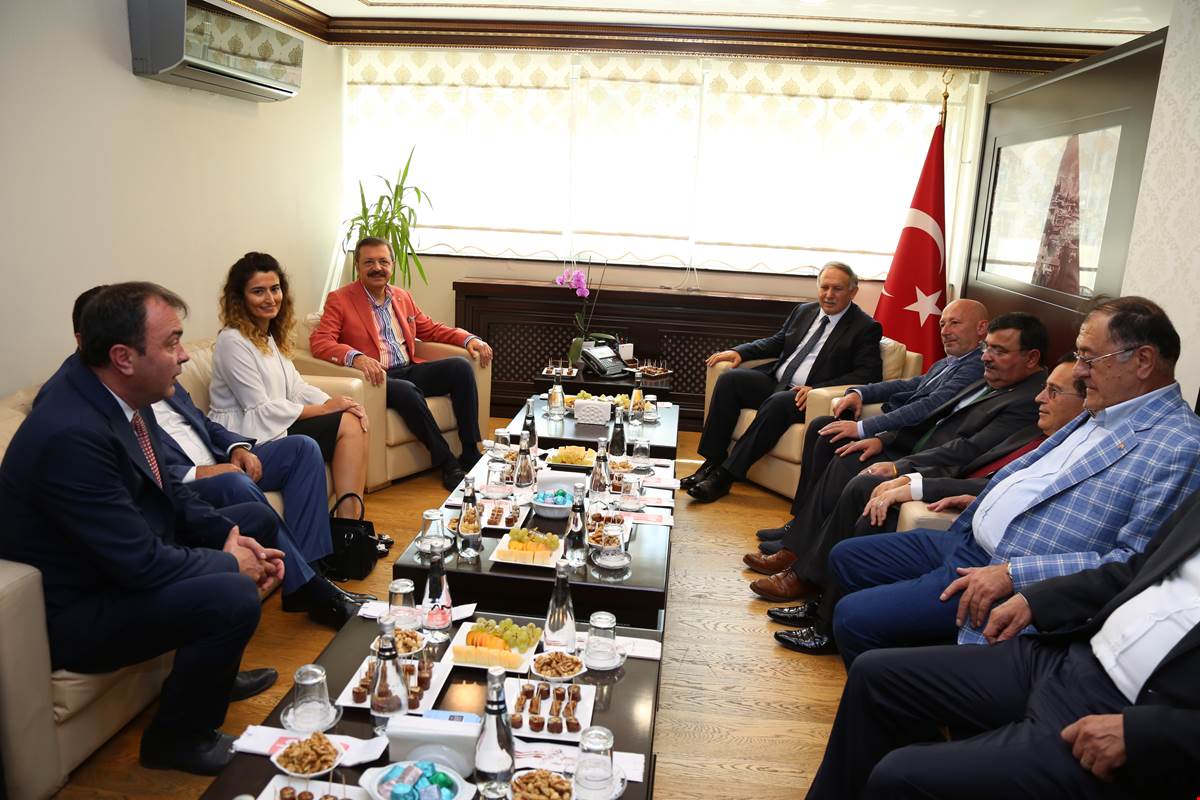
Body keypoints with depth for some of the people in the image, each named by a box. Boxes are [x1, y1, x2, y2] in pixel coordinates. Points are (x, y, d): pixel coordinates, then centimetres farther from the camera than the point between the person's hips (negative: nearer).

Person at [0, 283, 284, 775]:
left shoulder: (116, 392, -5)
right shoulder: (70, 434, -32)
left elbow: (164, 490, 8)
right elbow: (141, 564, -30)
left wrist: (230, 537, -6)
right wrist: (229, 563, -14)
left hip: (128, 556, 10)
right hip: (76, 612, -10)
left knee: (256, 518, 13)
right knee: (234, 597, -29)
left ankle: (213, 673, 28)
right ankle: (176, 738, 1)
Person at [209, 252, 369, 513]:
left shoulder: (271, 337, 15)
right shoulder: (233, 341, -14)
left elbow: (296, 387, 10)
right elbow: (261, 410, -17)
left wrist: (335, 402, -9)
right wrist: (324, 409, -14)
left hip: (275, 426, 8)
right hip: (250, 439, -8)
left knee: (354, 422, -12)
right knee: (346, 425, -17)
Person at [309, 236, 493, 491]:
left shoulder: (402, 296, 18)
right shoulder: (339, 300, 1)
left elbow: (431, 329, 26)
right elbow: (319, 342, -10)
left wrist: (469, 339, 7)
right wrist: (355, 357, -31)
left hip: (410, 370, 6)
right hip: (378, 377, -6)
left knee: (460, 366, -16)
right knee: (407, 391, -36)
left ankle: (471, 454, -15)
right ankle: (447, 463, -23)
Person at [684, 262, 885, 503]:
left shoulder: (866, 328, -1)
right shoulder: (803, 311, 18)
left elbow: (869, 373, -11)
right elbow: (776, 342, 27)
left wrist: (817, 389, -22)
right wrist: (739, 351, 7)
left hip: (806, 397, -6)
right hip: (775, 381, 7)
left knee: (777, 403, -36)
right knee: (729, 379, -16)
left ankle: (725, 476, -31)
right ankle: (712, 462, -16)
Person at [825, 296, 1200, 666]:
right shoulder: (1100, 414, 13)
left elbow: (1138, 563, -21)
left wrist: (1013, 573, -24)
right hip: (965, 540, 10)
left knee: (854, 617, -17)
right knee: (845, 557, 14)